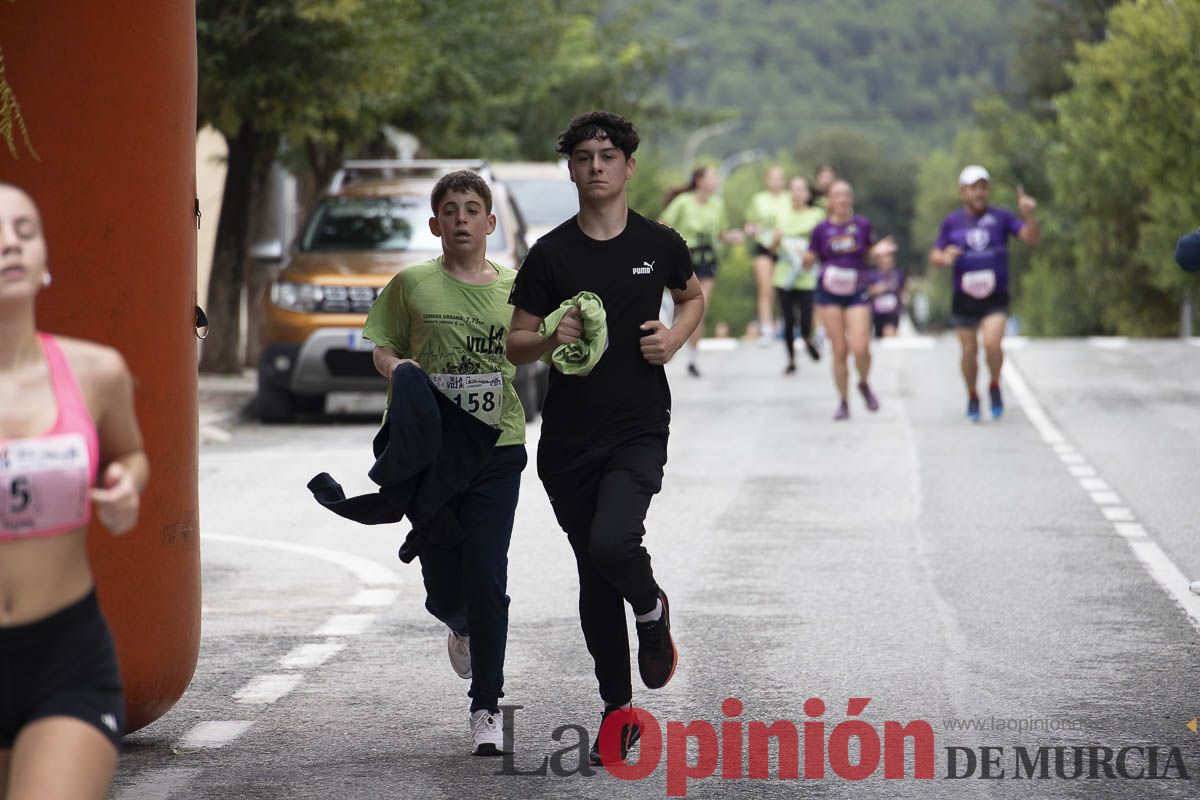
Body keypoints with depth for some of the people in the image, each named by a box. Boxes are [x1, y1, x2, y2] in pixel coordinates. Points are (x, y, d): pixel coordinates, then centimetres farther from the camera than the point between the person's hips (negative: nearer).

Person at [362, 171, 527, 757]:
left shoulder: (514, 288, 4)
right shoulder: (412, 285, 3)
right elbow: (383, 349, 11)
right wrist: (397, 367, -11)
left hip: (496, 448, 0)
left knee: (487, 580, -7)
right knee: (443, 587, 5)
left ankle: (486, 708, 4)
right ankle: (461, 627, 44)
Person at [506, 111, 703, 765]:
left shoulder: (659, 244, 2)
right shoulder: (550, 254, 0)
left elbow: (693, 296, 22)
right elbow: (515, 344, 4)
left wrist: (675, 336, 1)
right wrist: (551, 339, -18)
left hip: (639, 430, -2)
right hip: (569, 438, 2)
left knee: (612, 542, -27)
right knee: (595, 584, 8)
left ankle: (652, 612, 7)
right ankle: (618, 712, 22)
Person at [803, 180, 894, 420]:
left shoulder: (863, 225, 3)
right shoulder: (821, 229, 1)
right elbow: (809, 260, 5)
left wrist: (877, 251, -6)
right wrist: (803, 257, -17)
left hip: (857, 294, 0)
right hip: (829, 295, 0)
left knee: (860, 348, -13)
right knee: (839, 350, 0)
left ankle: (864, 384, 18)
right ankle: (843, 402, 12)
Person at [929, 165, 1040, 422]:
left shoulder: (1001, 218, -2)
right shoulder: (952, 222, 2)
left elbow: (1032, 238, -10)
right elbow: (934, 256, 5)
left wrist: (1030, 216, -30)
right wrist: (944, 258, -19)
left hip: (995, 297, -2)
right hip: (964, 299, 2)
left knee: (992, 344, -20)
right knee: (969, 351, 6)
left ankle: (995, 387, 6)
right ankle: (972, 396, 30)